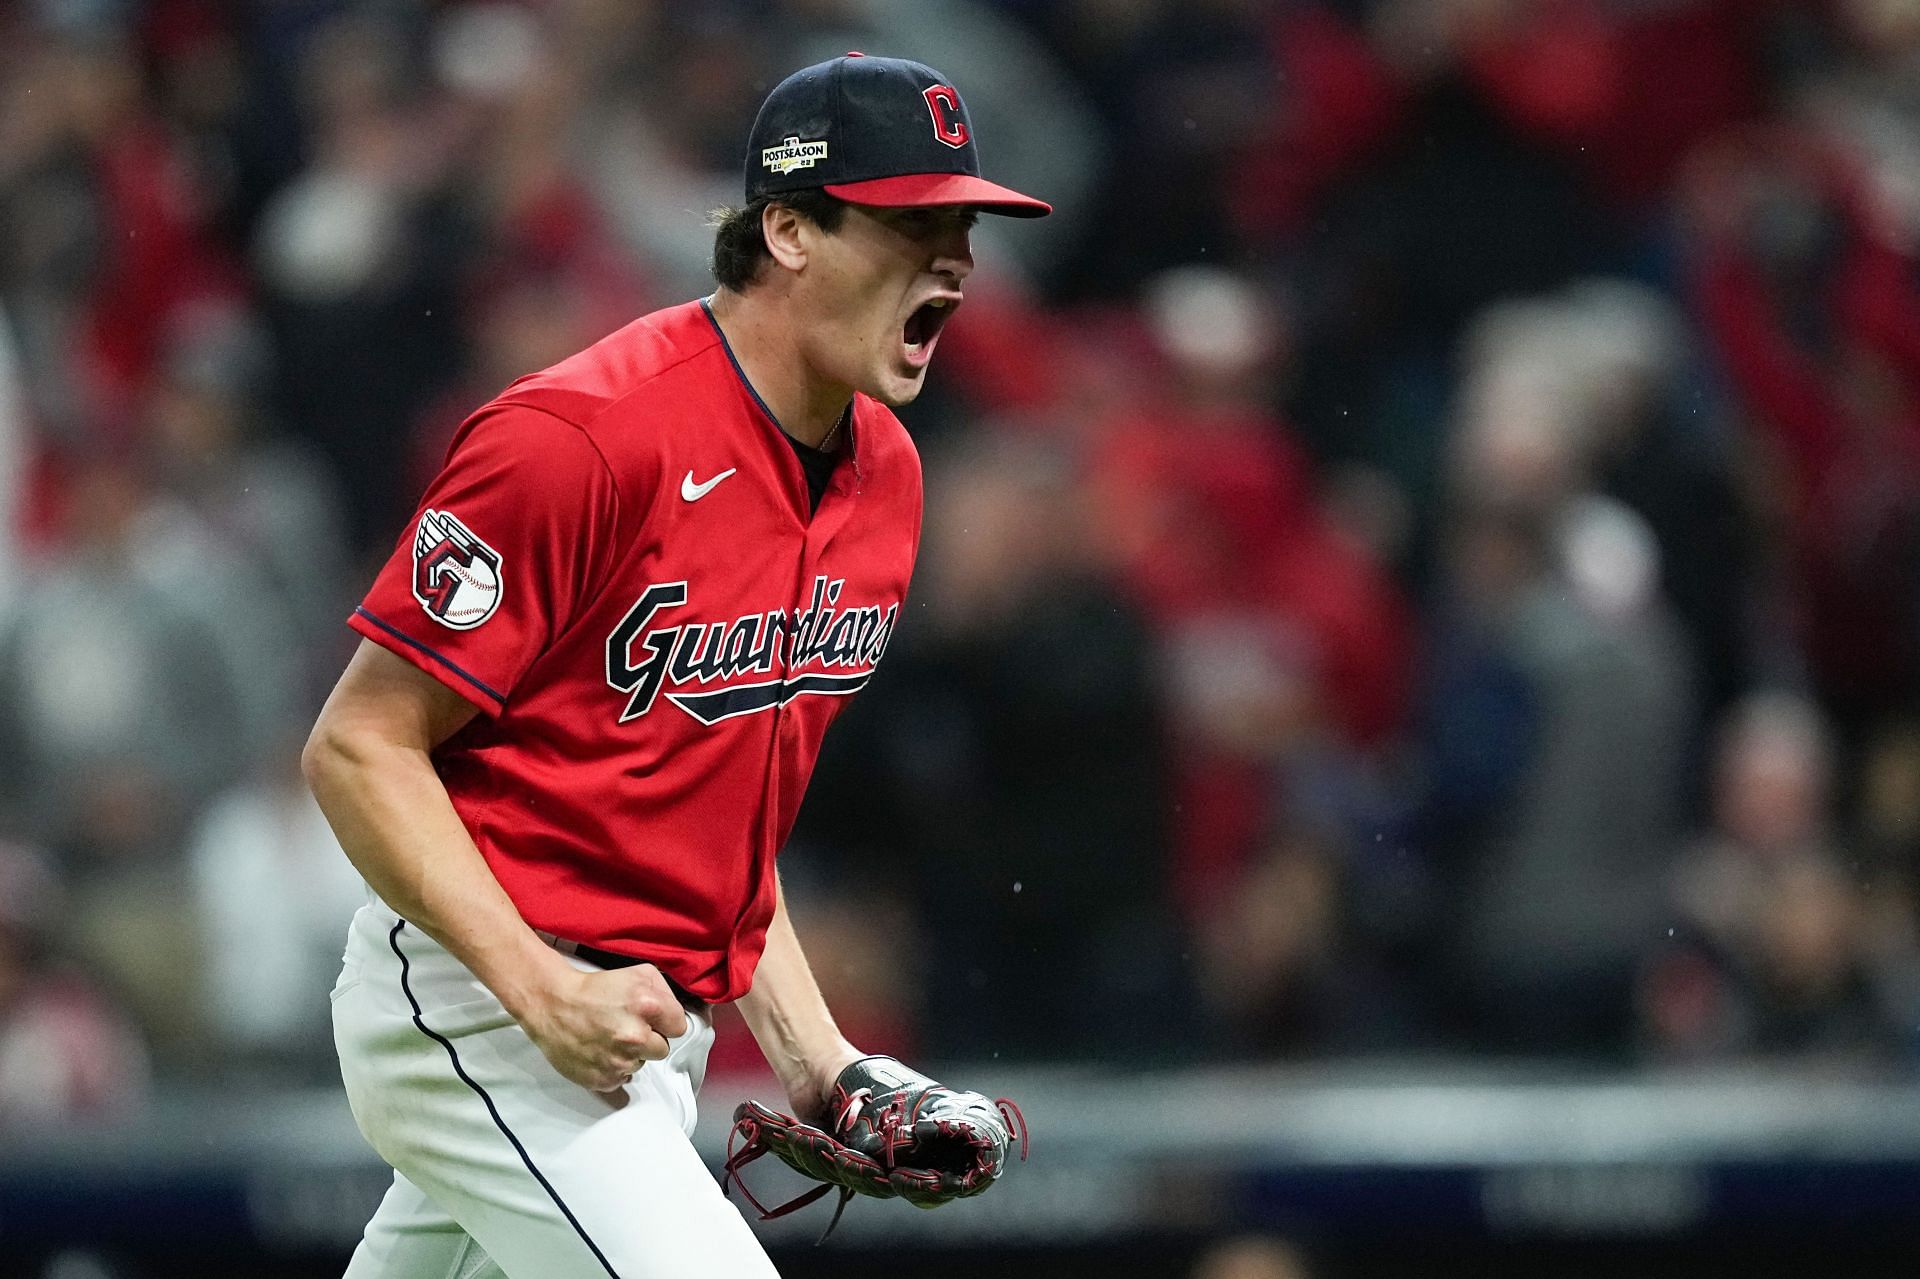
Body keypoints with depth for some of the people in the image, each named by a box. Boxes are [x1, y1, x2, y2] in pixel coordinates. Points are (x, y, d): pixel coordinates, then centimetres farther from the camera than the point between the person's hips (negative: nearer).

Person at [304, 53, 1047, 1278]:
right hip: (474, 1001, -9)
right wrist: (543, 991, -25)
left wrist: (813, 1056, 11)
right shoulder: (582, 438, -19)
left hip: (648, 1028, 9)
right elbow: (359, 748, -17)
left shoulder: (885, 468, 9)